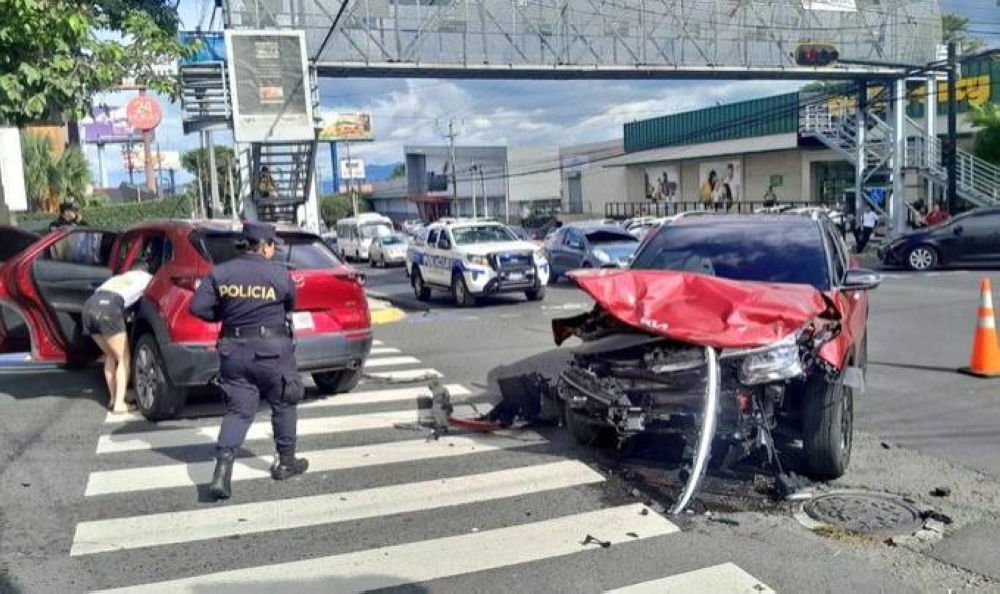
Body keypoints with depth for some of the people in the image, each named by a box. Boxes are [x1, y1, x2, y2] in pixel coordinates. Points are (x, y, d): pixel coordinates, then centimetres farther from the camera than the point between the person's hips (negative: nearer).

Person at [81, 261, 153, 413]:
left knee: (110, 356, 22)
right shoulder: (146, 277, 25)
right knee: (123, 358, 6)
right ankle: (119, 403, -1)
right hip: (108, 308, -6)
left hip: (89, 305, 6)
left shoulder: (119, 277, 38)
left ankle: (113, 399, 24)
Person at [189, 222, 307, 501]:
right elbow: (291, 305, 6)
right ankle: (286, 462, 27)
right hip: (271, 349, -3)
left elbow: (197, 307, -4)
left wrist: (225, 316, 11)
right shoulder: (280, 275, -8)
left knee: (238, 410, 9)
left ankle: (222, 470, -6)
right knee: (283, 405, 16)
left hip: (233, 350, 3)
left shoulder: (220, 273, -1)